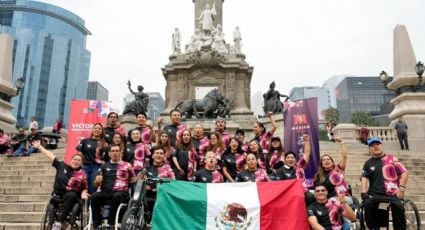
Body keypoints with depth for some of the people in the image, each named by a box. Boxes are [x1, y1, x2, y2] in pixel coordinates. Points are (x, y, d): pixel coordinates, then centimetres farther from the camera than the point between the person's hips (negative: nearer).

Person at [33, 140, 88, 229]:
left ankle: (59, 222, -35)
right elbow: (51, 155, 6)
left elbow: (85, 189, 4)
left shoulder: (82, 174, -2)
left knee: (71, 195, -37)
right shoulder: (62, 166, 3)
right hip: (58, 195, 2)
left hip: (71, 196, -2)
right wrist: (39, 146, 10)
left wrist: (83, 194, -19)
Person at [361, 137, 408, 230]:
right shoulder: (368, 163, 15)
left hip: (393, 193, -1)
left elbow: (404, 173, 4)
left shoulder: (391, 158, 9)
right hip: (375, 193, 1)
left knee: (398, 206, -30)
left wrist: (401, 189, -7)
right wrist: (363, 193, -11)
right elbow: (364, 178, 4)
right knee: (367, 204, -27)